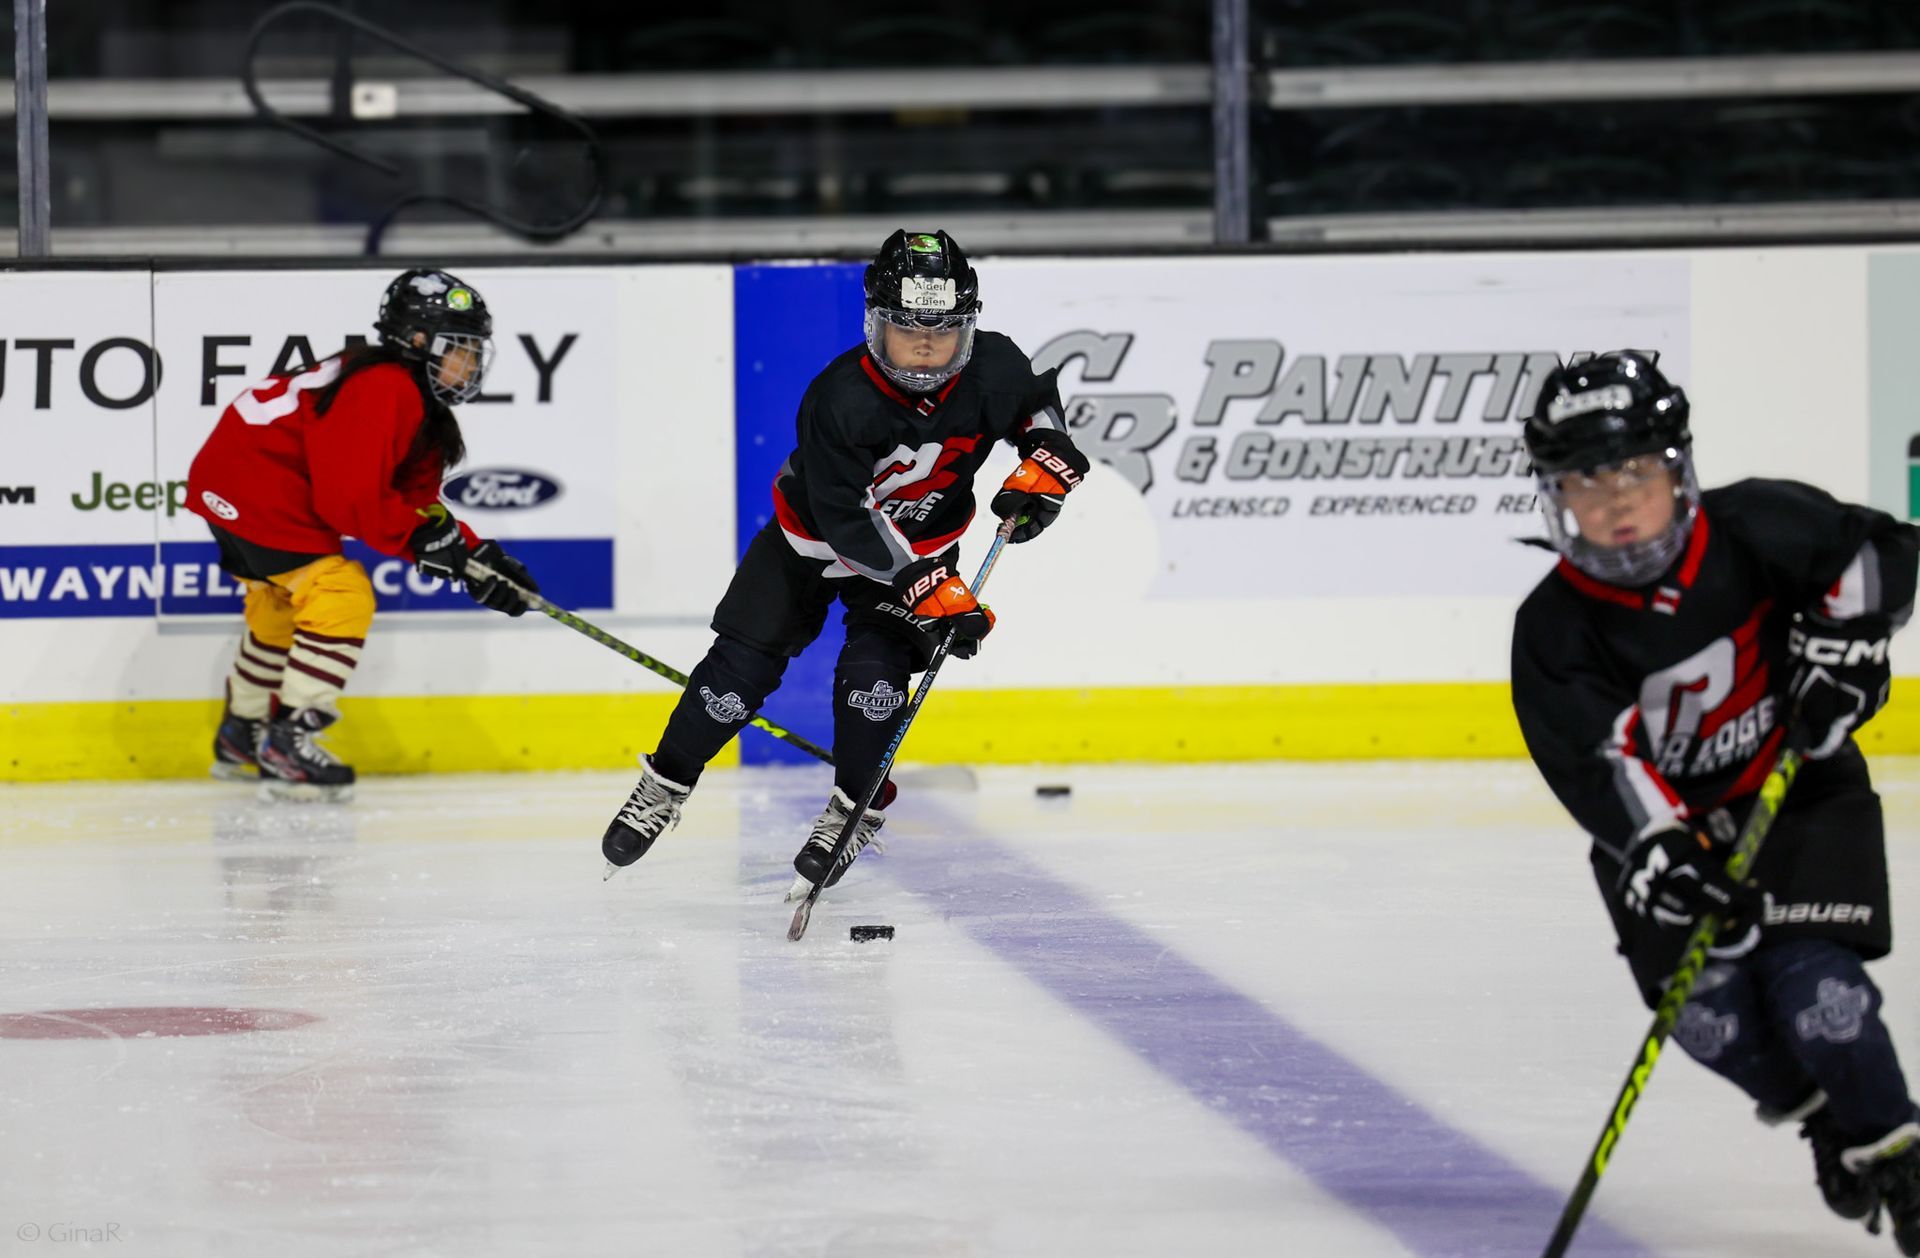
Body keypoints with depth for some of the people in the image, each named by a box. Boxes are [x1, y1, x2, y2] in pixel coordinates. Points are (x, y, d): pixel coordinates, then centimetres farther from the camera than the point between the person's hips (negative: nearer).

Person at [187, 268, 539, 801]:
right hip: (255, 486, -12)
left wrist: (474, 556, 0)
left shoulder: (420, 405, 12)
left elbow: (418, 502, 12)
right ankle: (286, 745, -12)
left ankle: (240, 737, 44)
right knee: (340, 597, -15)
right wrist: (420, 537, -21)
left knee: (281, 605, 27)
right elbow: (351, 497, -27)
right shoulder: (383, 391, -22)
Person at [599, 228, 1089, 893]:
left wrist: (1043, 467, -15)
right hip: (811, 538, -2)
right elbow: (846, 521, -32)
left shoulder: (994, 368, -21)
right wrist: (927, 588, -37)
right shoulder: (838, 400, -34)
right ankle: (666, 785, 18)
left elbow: (1038, 403, 4)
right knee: (742, 664, -2)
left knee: (874, 669, -18)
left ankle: (856, 809, 1)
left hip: (920, 544, 2)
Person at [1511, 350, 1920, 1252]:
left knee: (1810, 985, -19)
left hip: (1803, 794, -1)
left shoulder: (1755, 529, -15)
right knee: (1709, 1009, -12)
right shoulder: (1554, 631, -16)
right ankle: (1822, 1119, 17)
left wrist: (1842, 636, -20)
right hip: (1669, 826, 2)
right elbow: (1592, 758, -26)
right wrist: (1656, 847, -41)